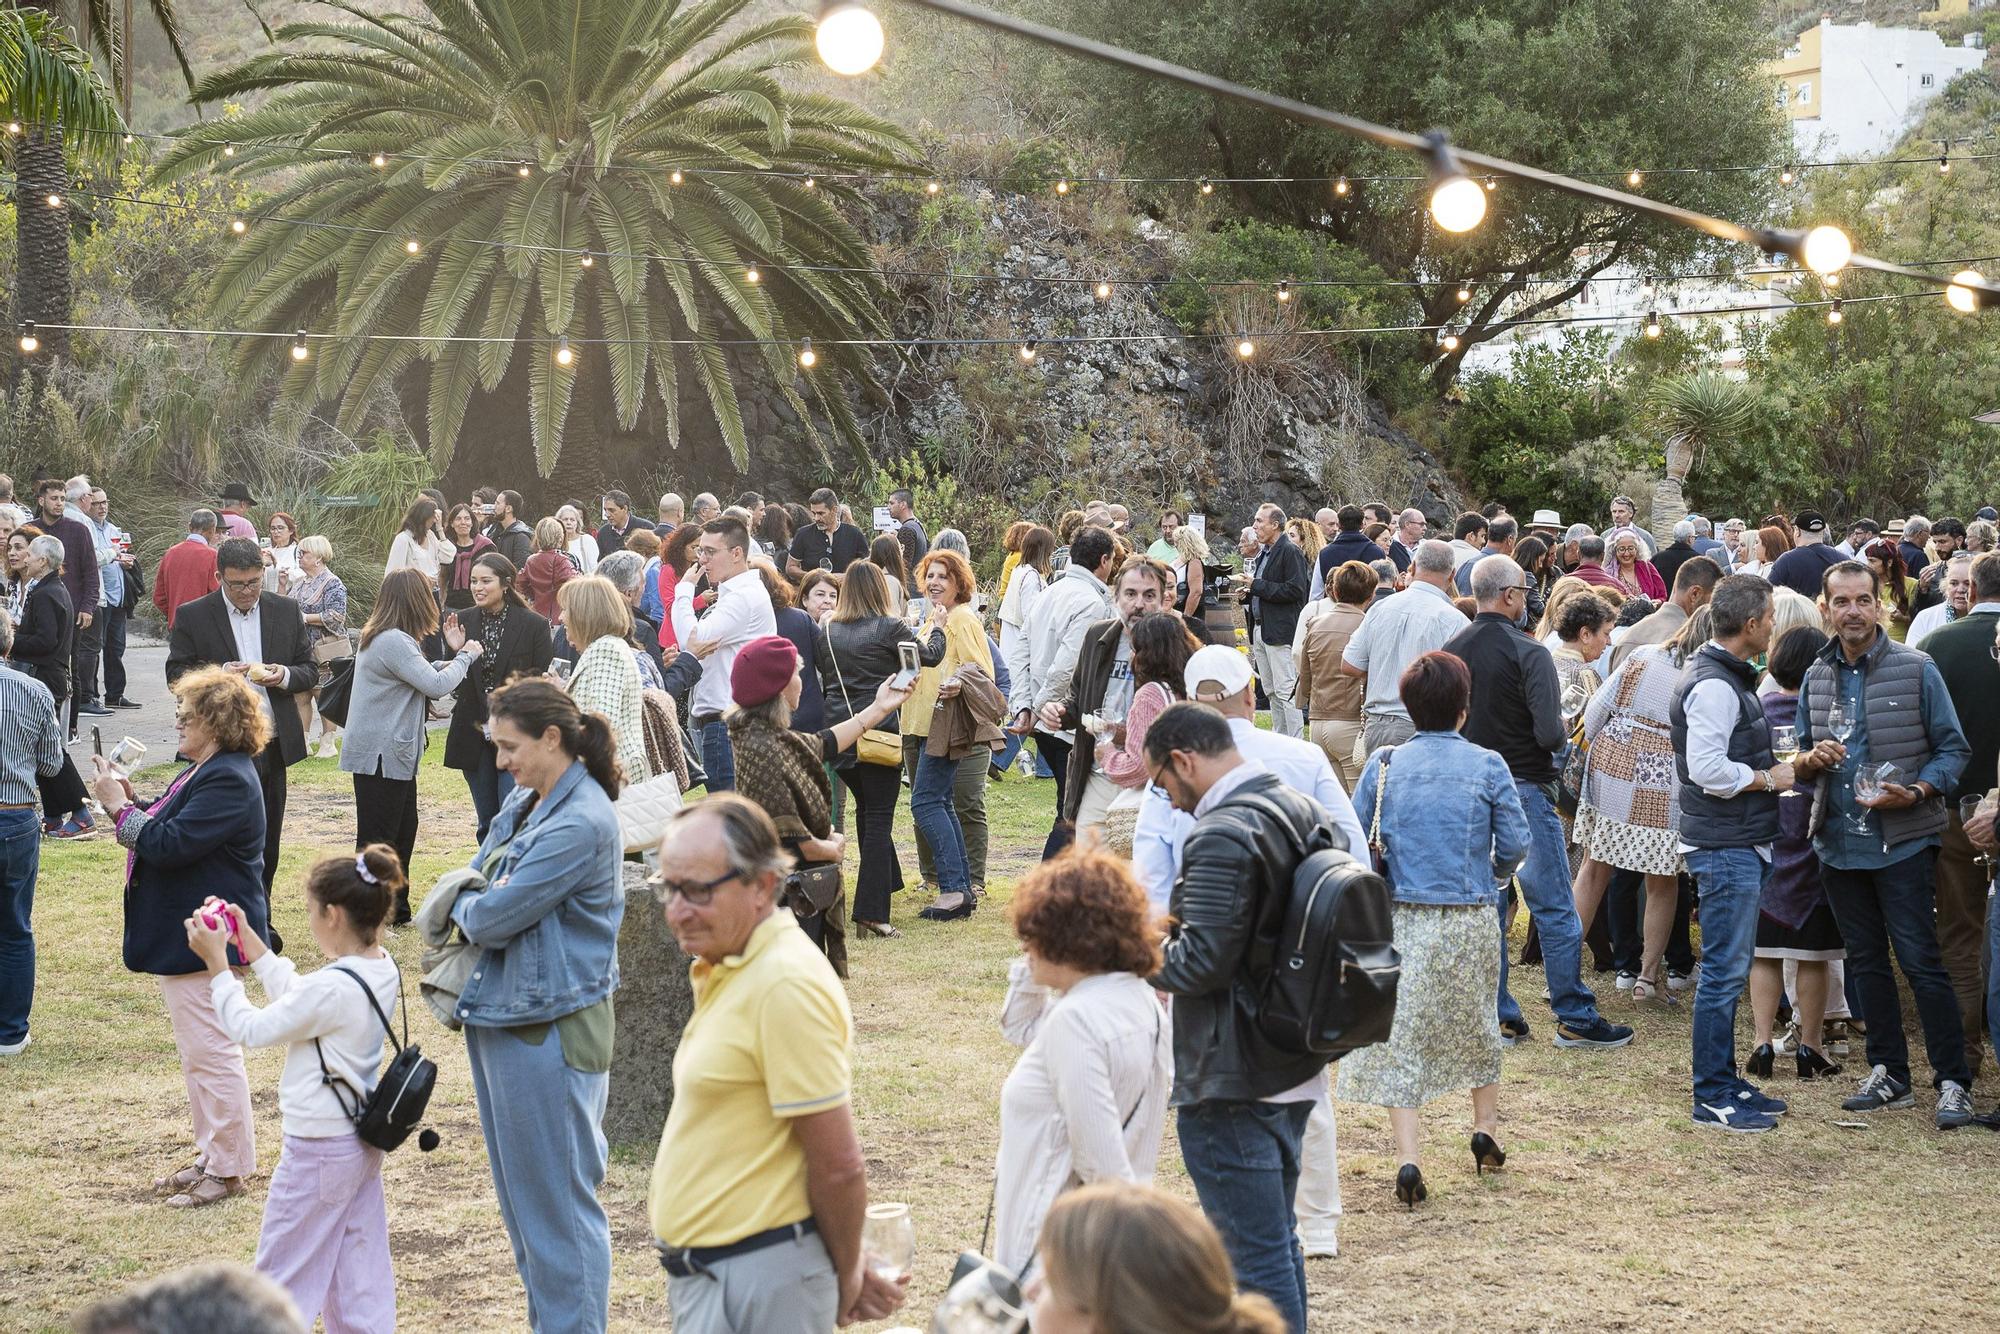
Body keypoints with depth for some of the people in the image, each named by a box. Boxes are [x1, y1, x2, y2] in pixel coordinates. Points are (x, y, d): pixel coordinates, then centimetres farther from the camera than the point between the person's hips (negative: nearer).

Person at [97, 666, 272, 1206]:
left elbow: (170, 844, -25)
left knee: (210, 1049, -4)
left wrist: (121, 808, -16)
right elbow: (167, 832, 17)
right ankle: (212, 1156, 28)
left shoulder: (228, 781, -20)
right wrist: (128, 801, 3)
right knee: (197, 1051, 18)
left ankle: (228, 1168, 6)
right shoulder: (204, 772, 14)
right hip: (186, 933, 11)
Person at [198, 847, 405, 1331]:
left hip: (317, 1150, -9)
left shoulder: (331, 989, -28)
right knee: (361, 1274, 14)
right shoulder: (383, 970, -1)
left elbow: (251, 1028, -17)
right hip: (361, 1141, 9)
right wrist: (249, 942, 13)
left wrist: (216, 961, -10)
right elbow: (293, 994, 12)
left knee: (281, 1276, 6)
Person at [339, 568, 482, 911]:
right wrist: (466, 656, -7)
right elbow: (437, 685, -22)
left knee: (402, 832, 18)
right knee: (377, 840, -6)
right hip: (380, 755, -11)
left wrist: (453, 654, 10)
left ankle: (396, 910, 27)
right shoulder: (393, 642, -21)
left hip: (393, 753, 11)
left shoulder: (390, 638, 13)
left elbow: (422, 675, 18)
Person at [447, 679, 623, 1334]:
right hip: (499, 1014, 10)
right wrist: (475, 905, -4)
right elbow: (475, 879, 17)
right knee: (519, 1191, 18)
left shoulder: (581, 823, -20)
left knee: (556, 1199, 0)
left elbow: (496, 917, -20)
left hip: (550, 1031, -9)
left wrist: (463, 906, 1)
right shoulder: (524, 801, 8)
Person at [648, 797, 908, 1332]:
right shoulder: (727, 970, 12)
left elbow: (839, 1166, -19)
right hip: (705, 1268, 9)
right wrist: (850, 1267, 13)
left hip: (756, 1283, -9)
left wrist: (845, 1282, -5)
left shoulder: (786, 986, -19)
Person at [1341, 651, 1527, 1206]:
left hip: (1401, 916, 0)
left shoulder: (1383, 766, -2)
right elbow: (1514, 847, -3)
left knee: (1399, 1035, 2)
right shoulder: (1487, 766, -5)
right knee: (1478, 1021, 23)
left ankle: (1407, 1159, -8)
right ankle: (1486, 1129, 34)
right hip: (1473, 919, 0)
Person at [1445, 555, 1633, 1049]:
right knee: (1555, 910, 2)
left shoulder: (1452, 650, 2)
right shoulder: (1529, 655, -16)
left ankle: (1498, 1014, 15)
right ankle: (1574, 1017, 5)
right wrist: (1563, 730, 0)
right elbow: (1550, 734, -21)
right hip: (1523, 788, -6)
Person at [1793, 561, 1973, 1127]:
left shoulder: (1916, 671, -6)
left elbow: (1953, 749, -3)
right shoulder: (1816, 678, 8)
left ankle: (1952, 1082, 1)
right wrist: (1812, 759, -6)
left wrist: (1916, 793, -19)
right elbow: (1803, 755, 18)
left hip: (1902, 841, -5)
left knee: (1921, 961, -6)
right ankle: (1889, 1075, 22)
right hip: (1839, 842, 5)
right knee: (1866, 962, 12)